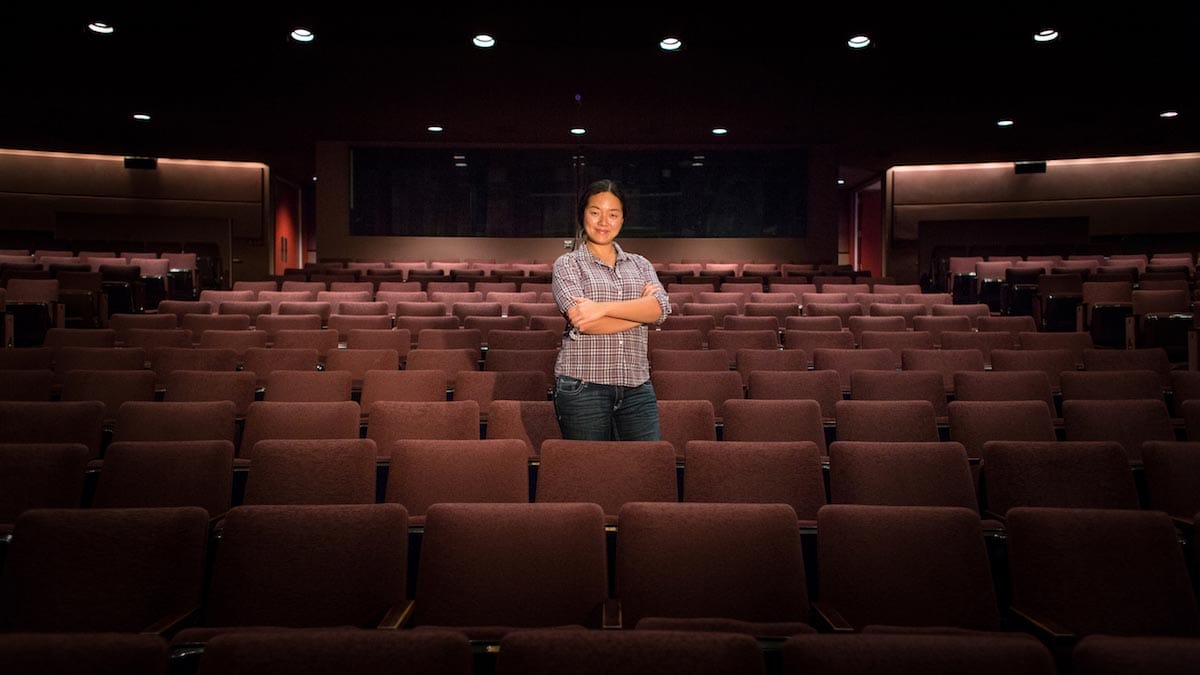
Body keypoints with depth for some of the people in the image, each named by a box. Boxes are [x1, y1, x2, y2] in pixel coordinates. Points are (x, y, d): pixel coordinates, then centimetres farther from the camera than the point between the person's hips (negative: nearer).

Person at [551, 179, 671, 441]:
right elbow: (581, 320, -12)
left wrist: (603, 307, -17)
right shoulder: (567, 264, 4)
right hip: (582, 387, -3)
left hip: (636, 386, 3)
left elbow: (660, 308, -5)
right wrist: (639, 308, -5)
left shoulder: (640, 265, 14)